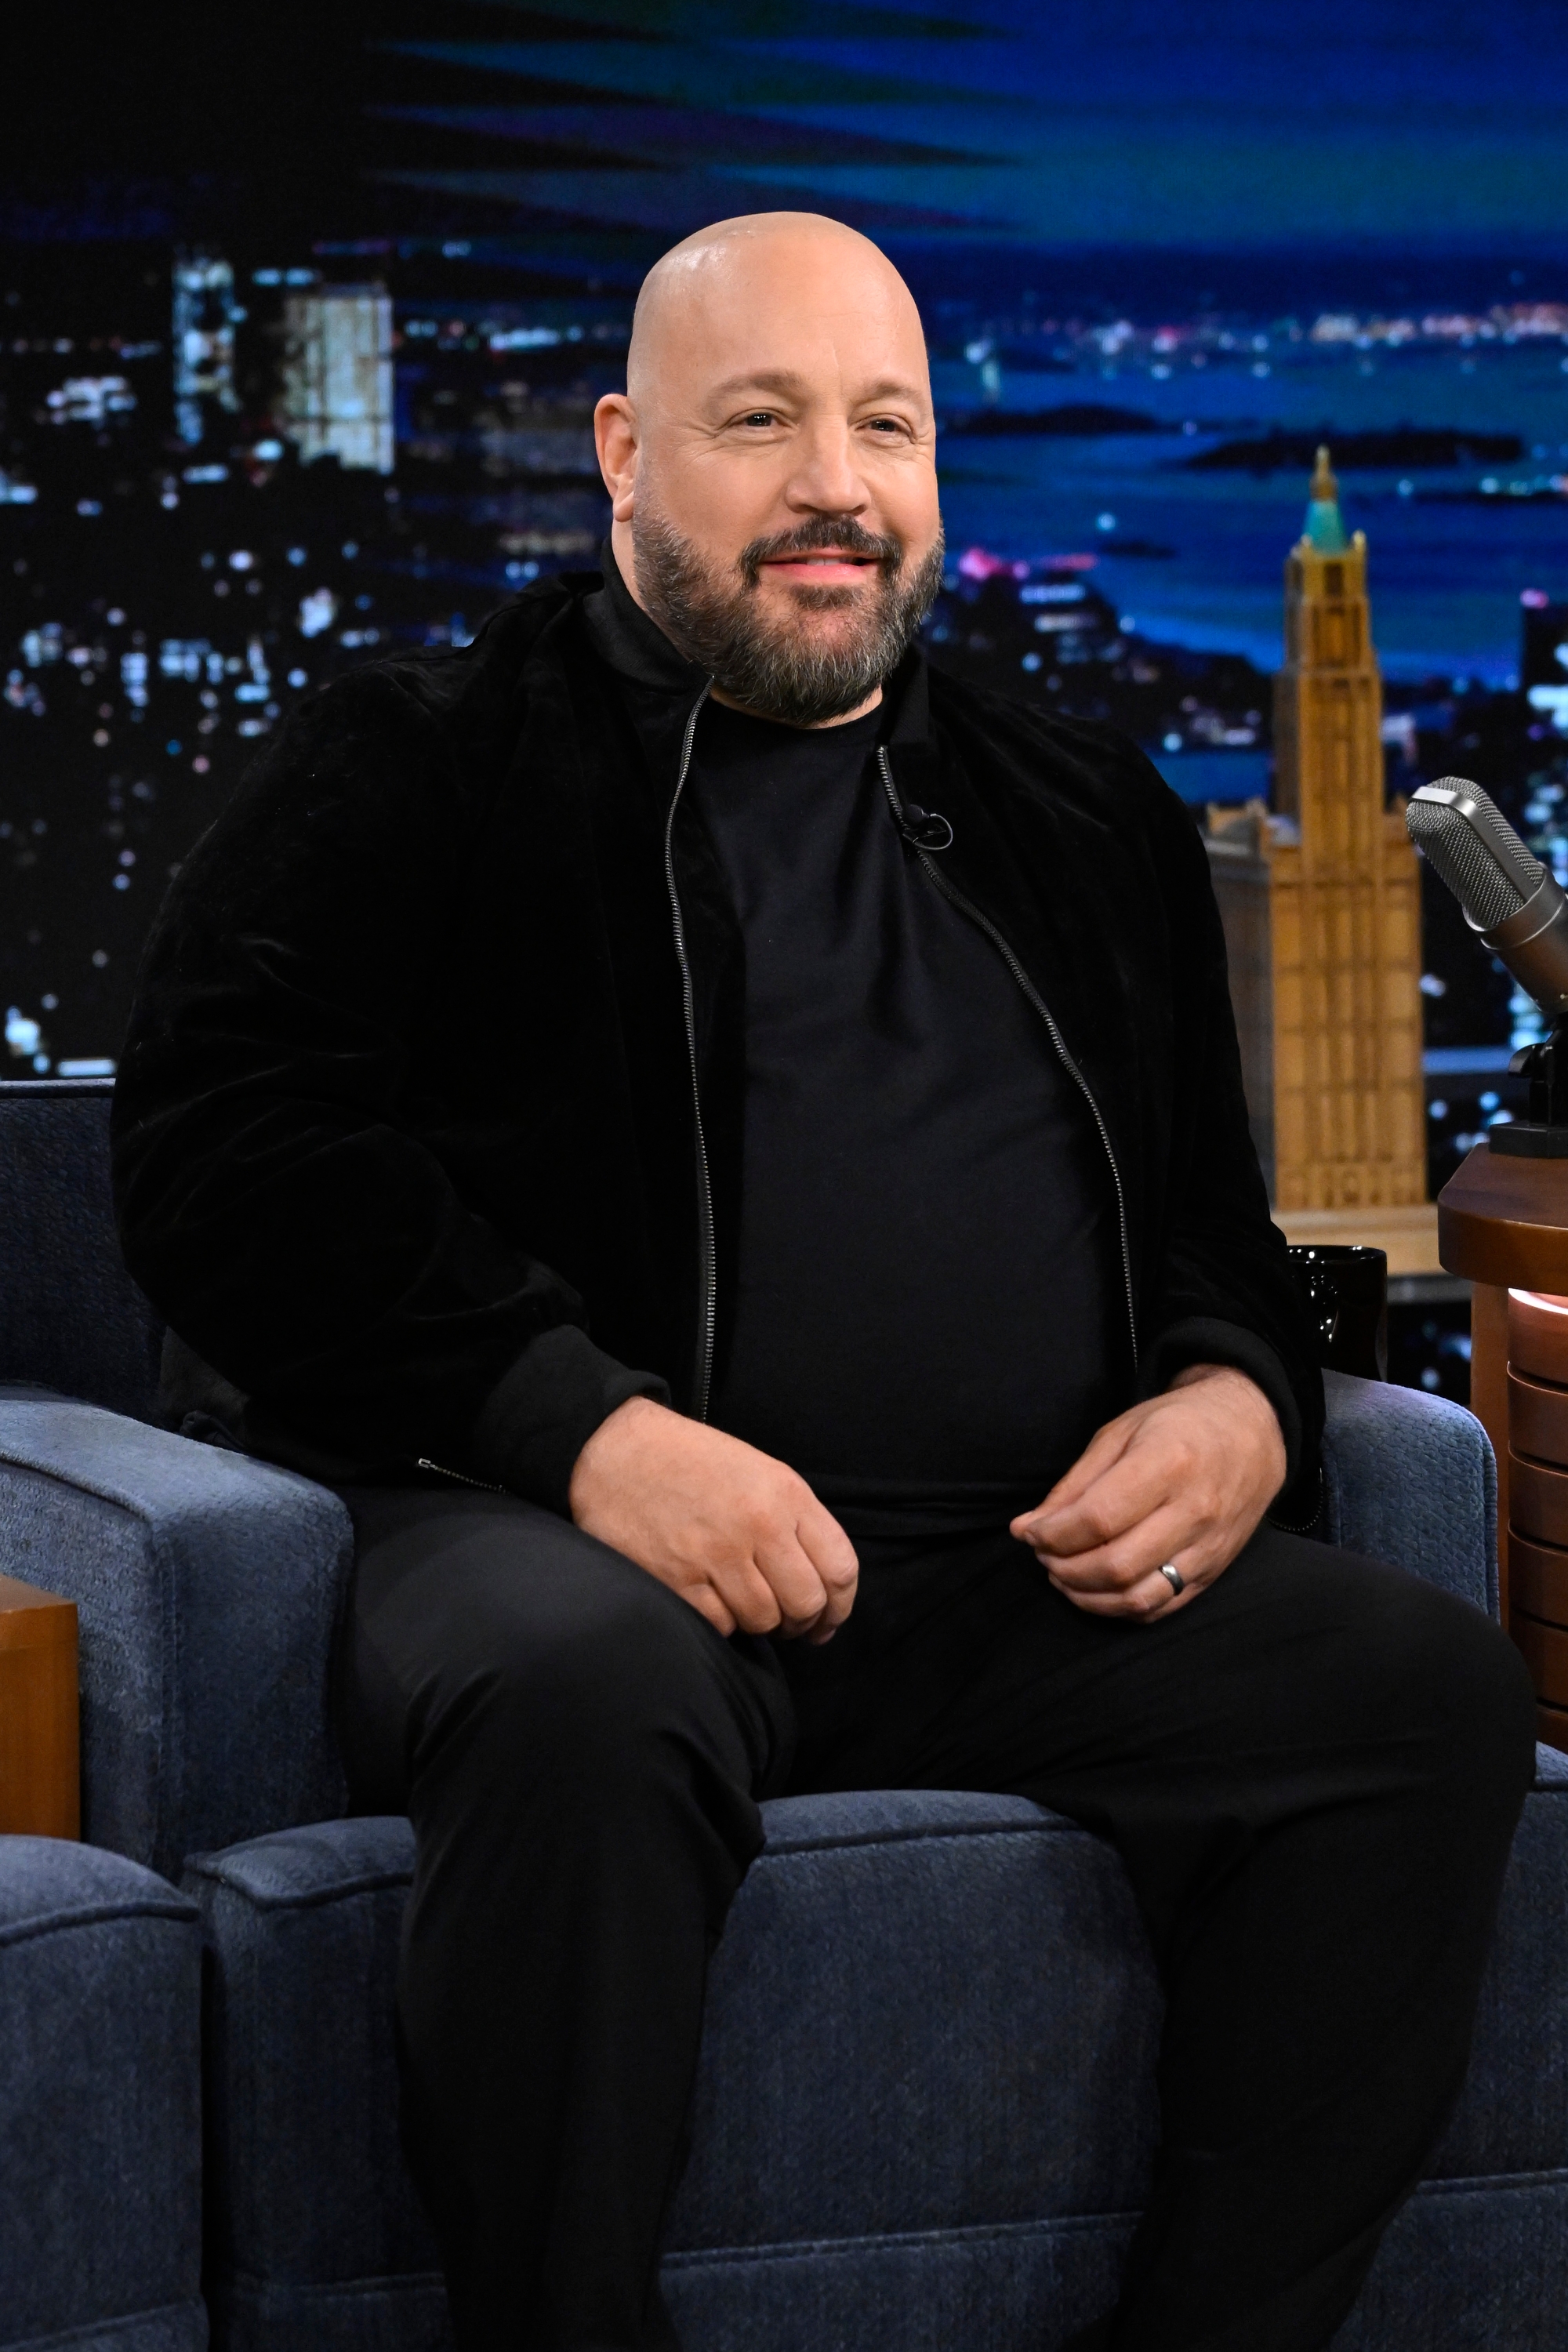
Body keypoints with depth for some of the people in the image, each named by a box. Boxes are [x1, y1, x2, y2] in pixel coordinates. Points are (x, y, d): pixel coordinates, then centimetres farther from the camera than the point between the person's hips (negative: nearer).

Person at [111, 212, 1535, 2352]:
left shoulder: (1083, 820, 26)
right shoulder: (418, 770, 10)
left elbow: (1218, 1213, 30)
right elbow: (227, 1158, -3)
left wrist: (1237, 1405, 3)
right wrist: (591, 1429, -16)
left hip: (1033, 1579, 5)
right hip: (563, 1533, -4)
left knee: (1429, 1680, -21)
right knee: (586, 1692, -40)